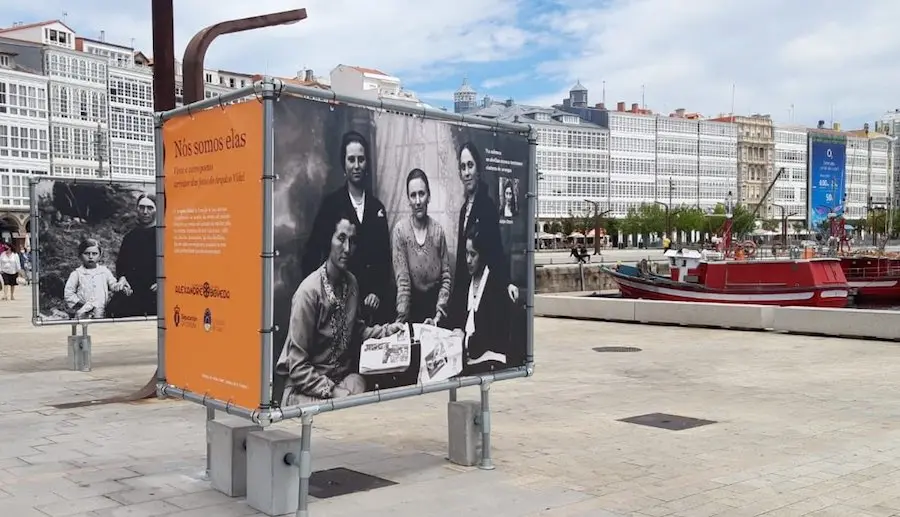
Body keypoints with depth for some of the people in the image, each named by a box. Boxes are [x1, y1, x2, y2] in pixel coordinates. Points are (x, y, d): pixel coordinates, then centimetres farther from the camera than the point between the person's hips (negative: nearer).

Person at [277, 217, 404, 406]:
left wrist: (386, 330, 1)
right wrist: (332, 391, -22)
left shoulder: (352, 282, 1)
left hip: (345, 376, 6)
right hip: (305, 386, -6)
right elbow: (297, 367, -17)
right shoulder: (309, 291, -18)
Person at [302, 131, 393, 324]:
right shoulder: (330, 204, 0)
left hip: (373, 303, 3)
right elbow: (312, 254, -2)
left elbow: (385, 257, 12)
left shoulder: (377, 208, 11)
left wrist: (379, 292, 0)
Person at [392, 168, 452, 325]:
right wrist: (402, 321, -21)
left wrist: (438, 316, -9)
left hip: (435, 301, 2)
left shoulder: (437, 229, -5)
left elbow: (446, 277, -1)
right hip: (412, 303, -2)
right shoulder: (400, 230, -12)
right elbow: (402, 280, -15)